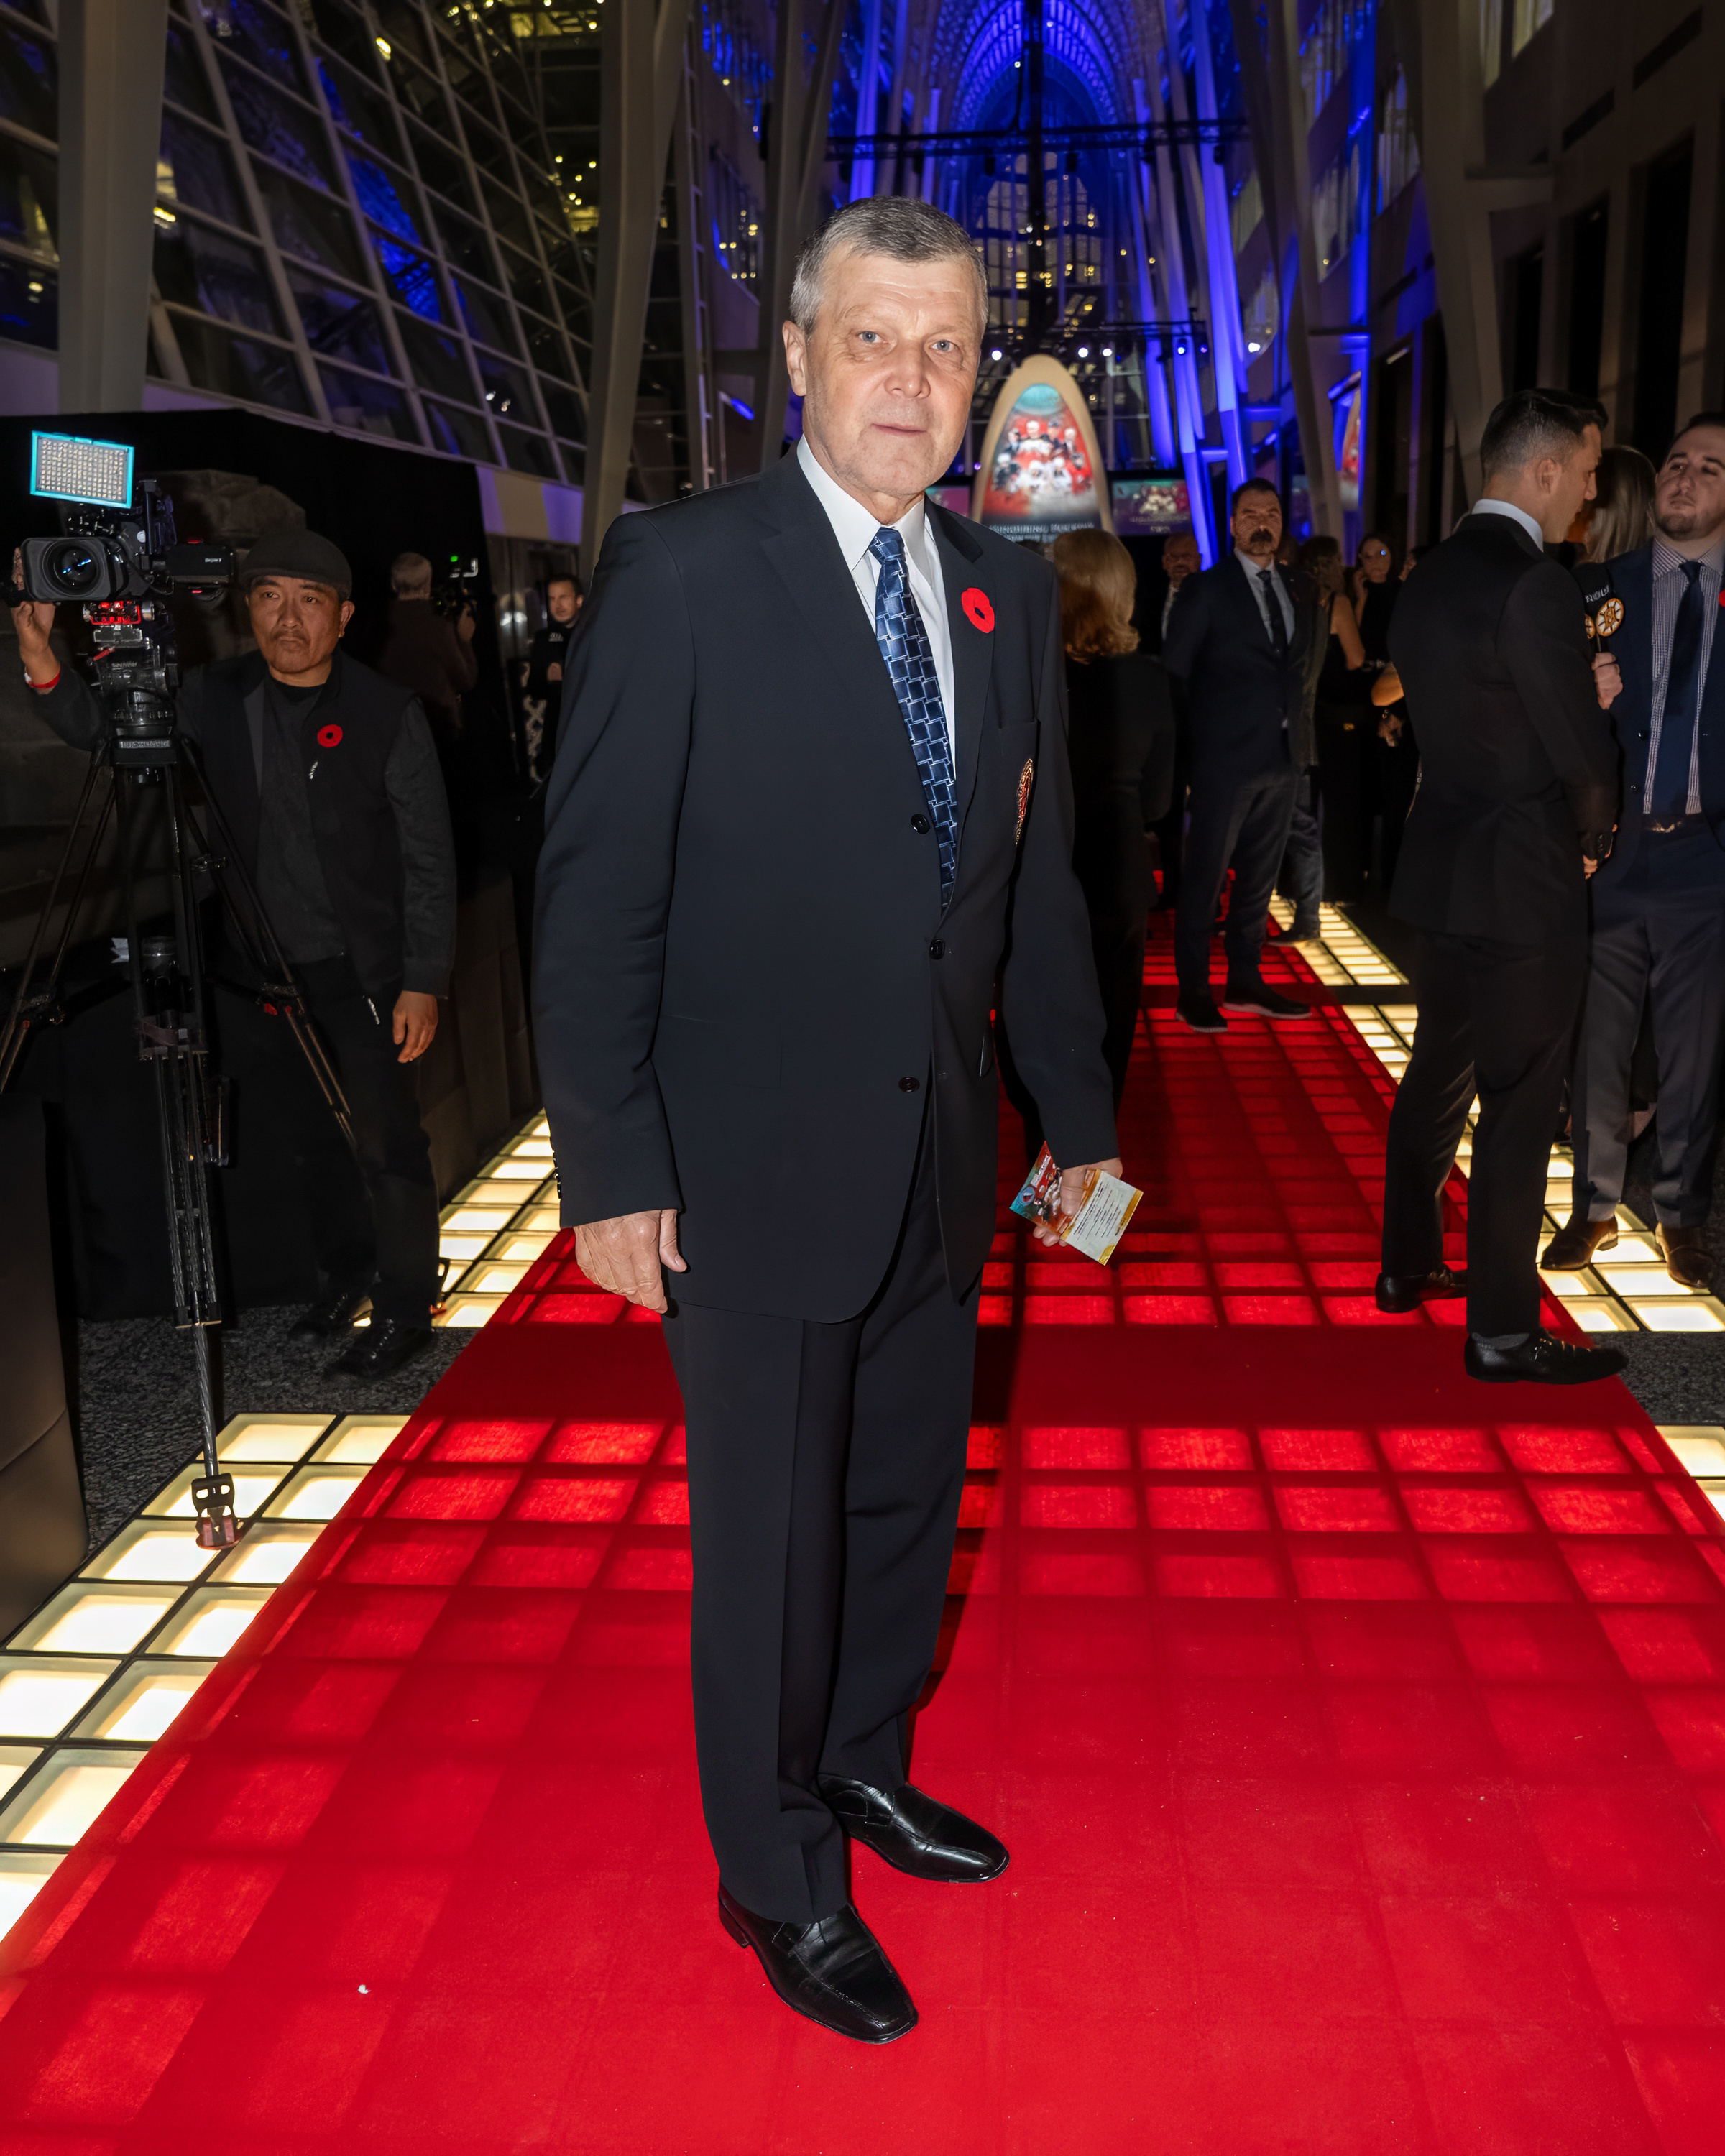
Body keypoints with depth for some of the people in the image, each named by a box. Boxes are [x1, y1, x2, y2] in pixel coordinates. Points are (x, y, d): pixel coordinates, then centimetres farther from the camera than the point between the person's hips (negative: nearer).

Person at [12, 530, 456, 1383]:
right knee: (291, 1139, 16)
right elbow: (106, 735, 1)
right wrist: (43, 666, -19)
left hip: (363, 970, -4)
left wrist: (423, 983, -13)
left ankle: (404, 1310, 16)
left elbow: (428, 860, -9)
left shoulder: (387, 714, -11)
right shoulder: (215, 698, 0)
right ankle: (346, 1268, 38)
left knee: (386, 1142, -1)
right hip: (263, 969, 5)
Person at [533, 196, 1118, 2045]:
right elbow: (596, 892, -12)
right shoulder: (681, 572, -11)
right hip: (756, 1172, -5)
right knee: (770, 1534, 9)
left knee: (907, 1501, 20)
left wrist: (1080, 1115, 12)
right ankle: (779, 1878, 31)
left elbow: (1038, 881, 11)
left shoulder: (1008, 592, 6)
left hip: (939, 1162, 6)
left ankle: (865, 1768, 45)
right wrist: (610, 1168, -13)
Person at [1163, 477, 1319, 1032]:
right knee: (1205, 877, -1)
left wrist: (1301, 731, 6)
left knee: (1259, 877, 12)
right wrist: (1187, 745, -6)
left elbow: (1299, 669, 17)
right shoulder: (1205, 589, -2)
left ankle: (1245, 983, 22)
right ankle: (1193, 991, 7)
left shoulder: (1298, 594, 13)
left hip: (1283, 757, 6)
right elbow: (1175, 674, -2)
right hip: (1225, 756, -5)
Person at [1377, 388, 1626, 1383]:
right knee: (1518, 1108, -1)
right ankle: (1503, 1330, 7)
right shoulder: (1537, 585, -19)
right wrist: (1591, 843, 2)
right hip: (1524, 889, -9)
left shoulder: (1430, 579, 9)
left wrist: (1581, 690, 4)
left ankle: (1409, 1264, 33)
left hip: (1444, 872, 9)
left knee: (1439, 1075, 20)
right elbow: (1586, 758, -18)